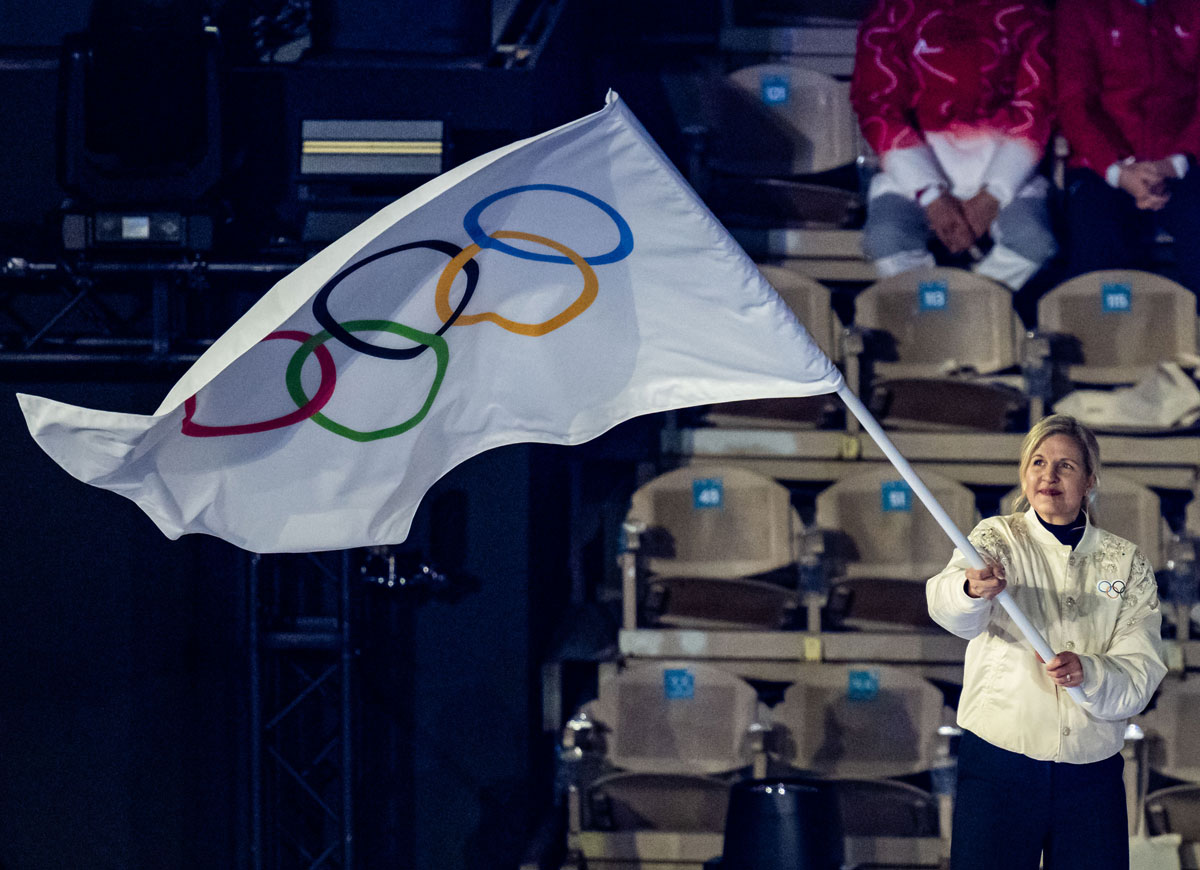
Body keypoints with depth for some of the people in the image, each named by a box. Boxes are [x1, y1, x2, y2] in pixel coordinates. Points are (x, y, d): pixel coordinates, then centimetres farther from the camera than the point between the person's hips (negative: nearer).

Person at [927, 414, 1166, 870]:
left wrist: (1088, 674, -23)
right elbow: (948, 608, -20)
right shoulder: (997, 539, 2)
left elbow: (1142, 670, -2)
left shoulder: (1126, 562, 8)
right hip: (998, 760, -2)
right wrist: (972, 590, -44)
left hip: (1092, 771, 2)